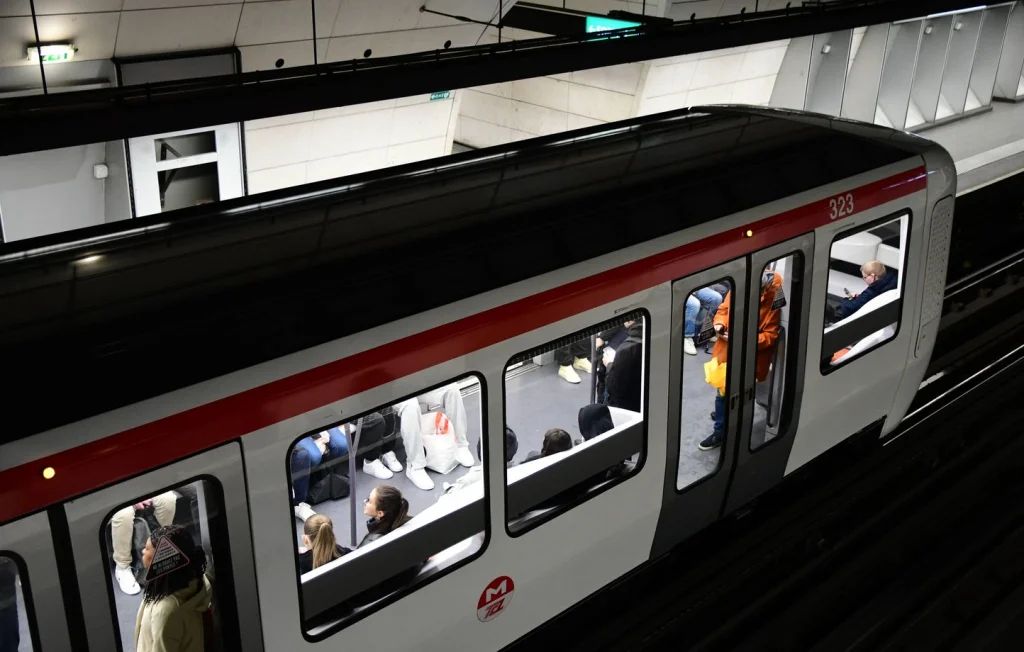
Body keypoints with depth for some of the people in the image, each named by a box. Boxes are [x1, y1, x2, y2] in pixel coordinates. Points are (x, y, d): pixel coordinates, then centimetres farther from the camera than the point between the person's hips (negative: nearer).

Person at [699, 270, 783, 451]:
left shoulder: (775, 303, -22)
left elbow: (770, 336, -17)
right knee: (722, 394, 19)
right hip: (727, 353, 4)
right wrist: (720, 323, -15)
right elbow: (724, 309, 6)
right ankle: (719, 433, 38)